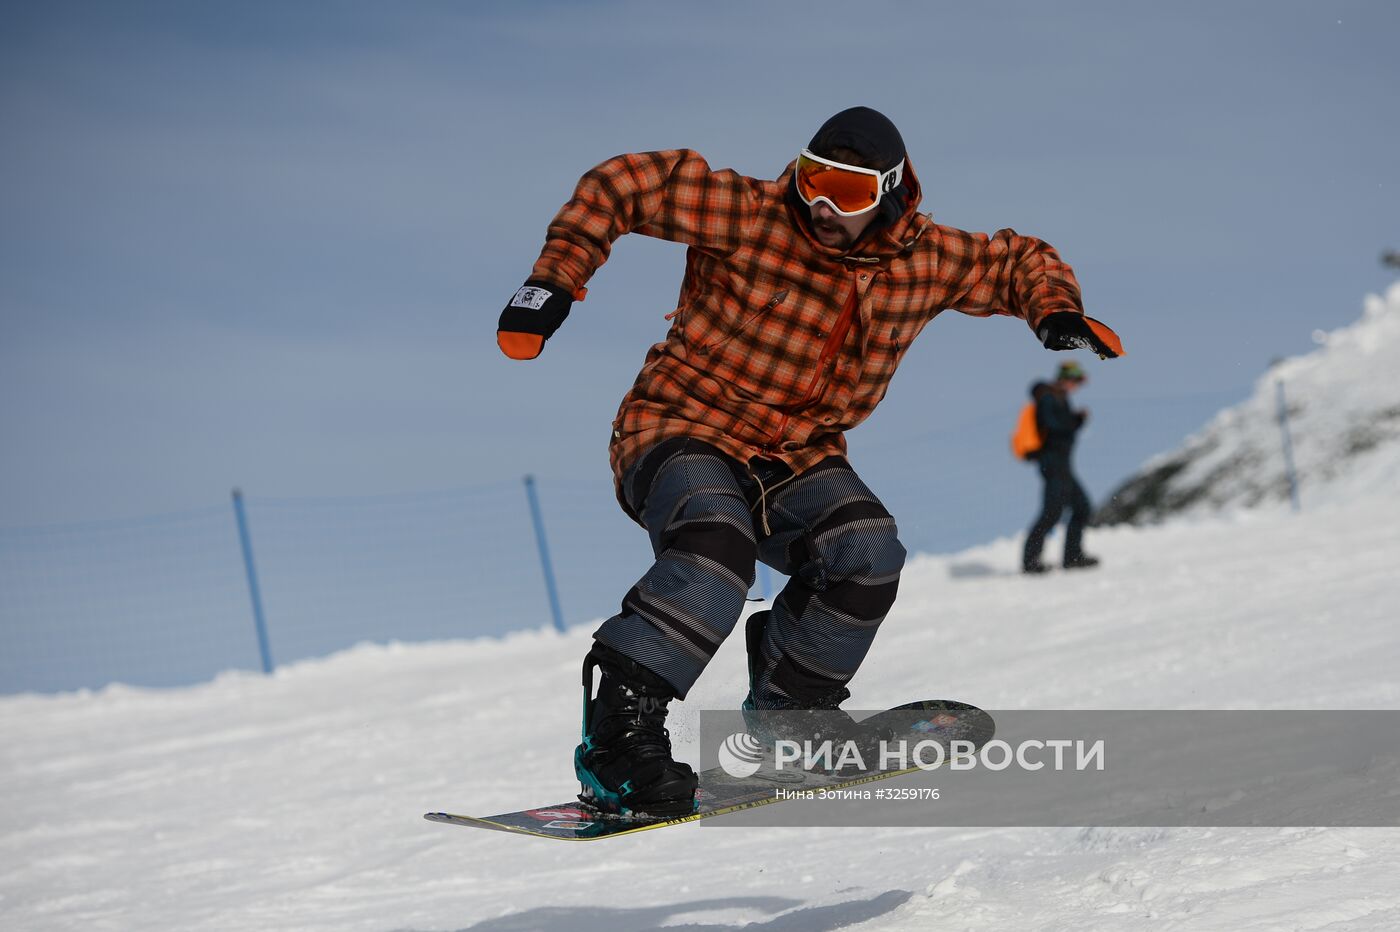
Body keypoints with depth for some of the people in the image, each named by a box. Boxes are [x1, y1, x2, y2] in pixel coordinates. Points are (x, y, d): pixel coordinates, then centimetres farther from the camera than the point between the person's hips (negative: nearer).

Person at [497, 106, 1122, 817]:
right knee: (717, 549, -35)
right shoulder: (750, 216, -14)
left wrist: (1055, 313, -5)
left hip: (799, 458, 5)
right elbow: (623, 184, -10)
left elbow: (1016, 259, 16)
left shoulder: (923, 260, -1)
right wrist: (556, 279, -16)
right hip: (683, 430, -4)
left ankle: (786, 712, 4)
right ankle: (615, 734, -30)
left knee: (867, 558, -22)